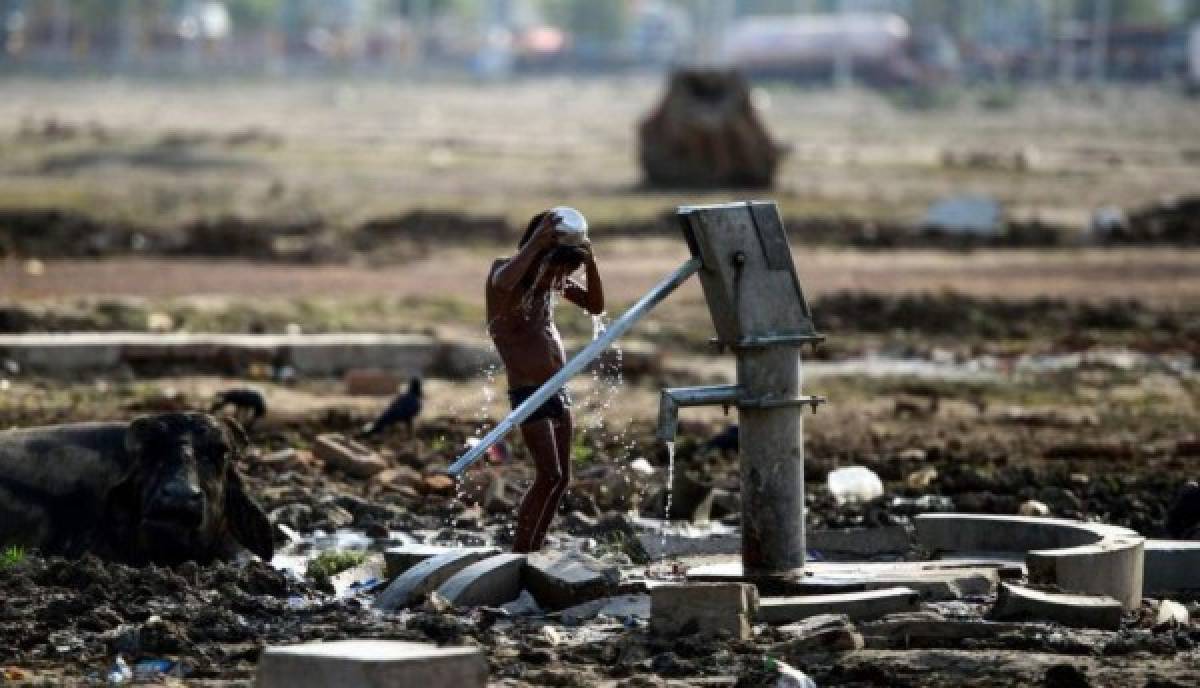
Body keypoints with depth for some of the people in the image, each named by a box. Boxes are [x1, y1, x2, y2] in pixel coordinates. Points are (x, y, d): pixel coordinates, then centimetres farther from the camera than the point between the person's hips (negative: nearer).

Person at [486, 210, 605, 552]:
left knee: (561, 478, 7)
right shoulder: (503, 269, -12)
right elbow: (503, 282, -37)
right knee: (548, 476, -15)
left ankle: (532, 552, 15)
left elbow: (596, 305, 7)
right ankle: (518, 557, -9)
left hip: (558, 391, 8)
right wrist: (536, 242, -32)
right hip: (528, 392, -8)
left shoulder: (553, 280, 7)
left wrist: (589, 261, -7)